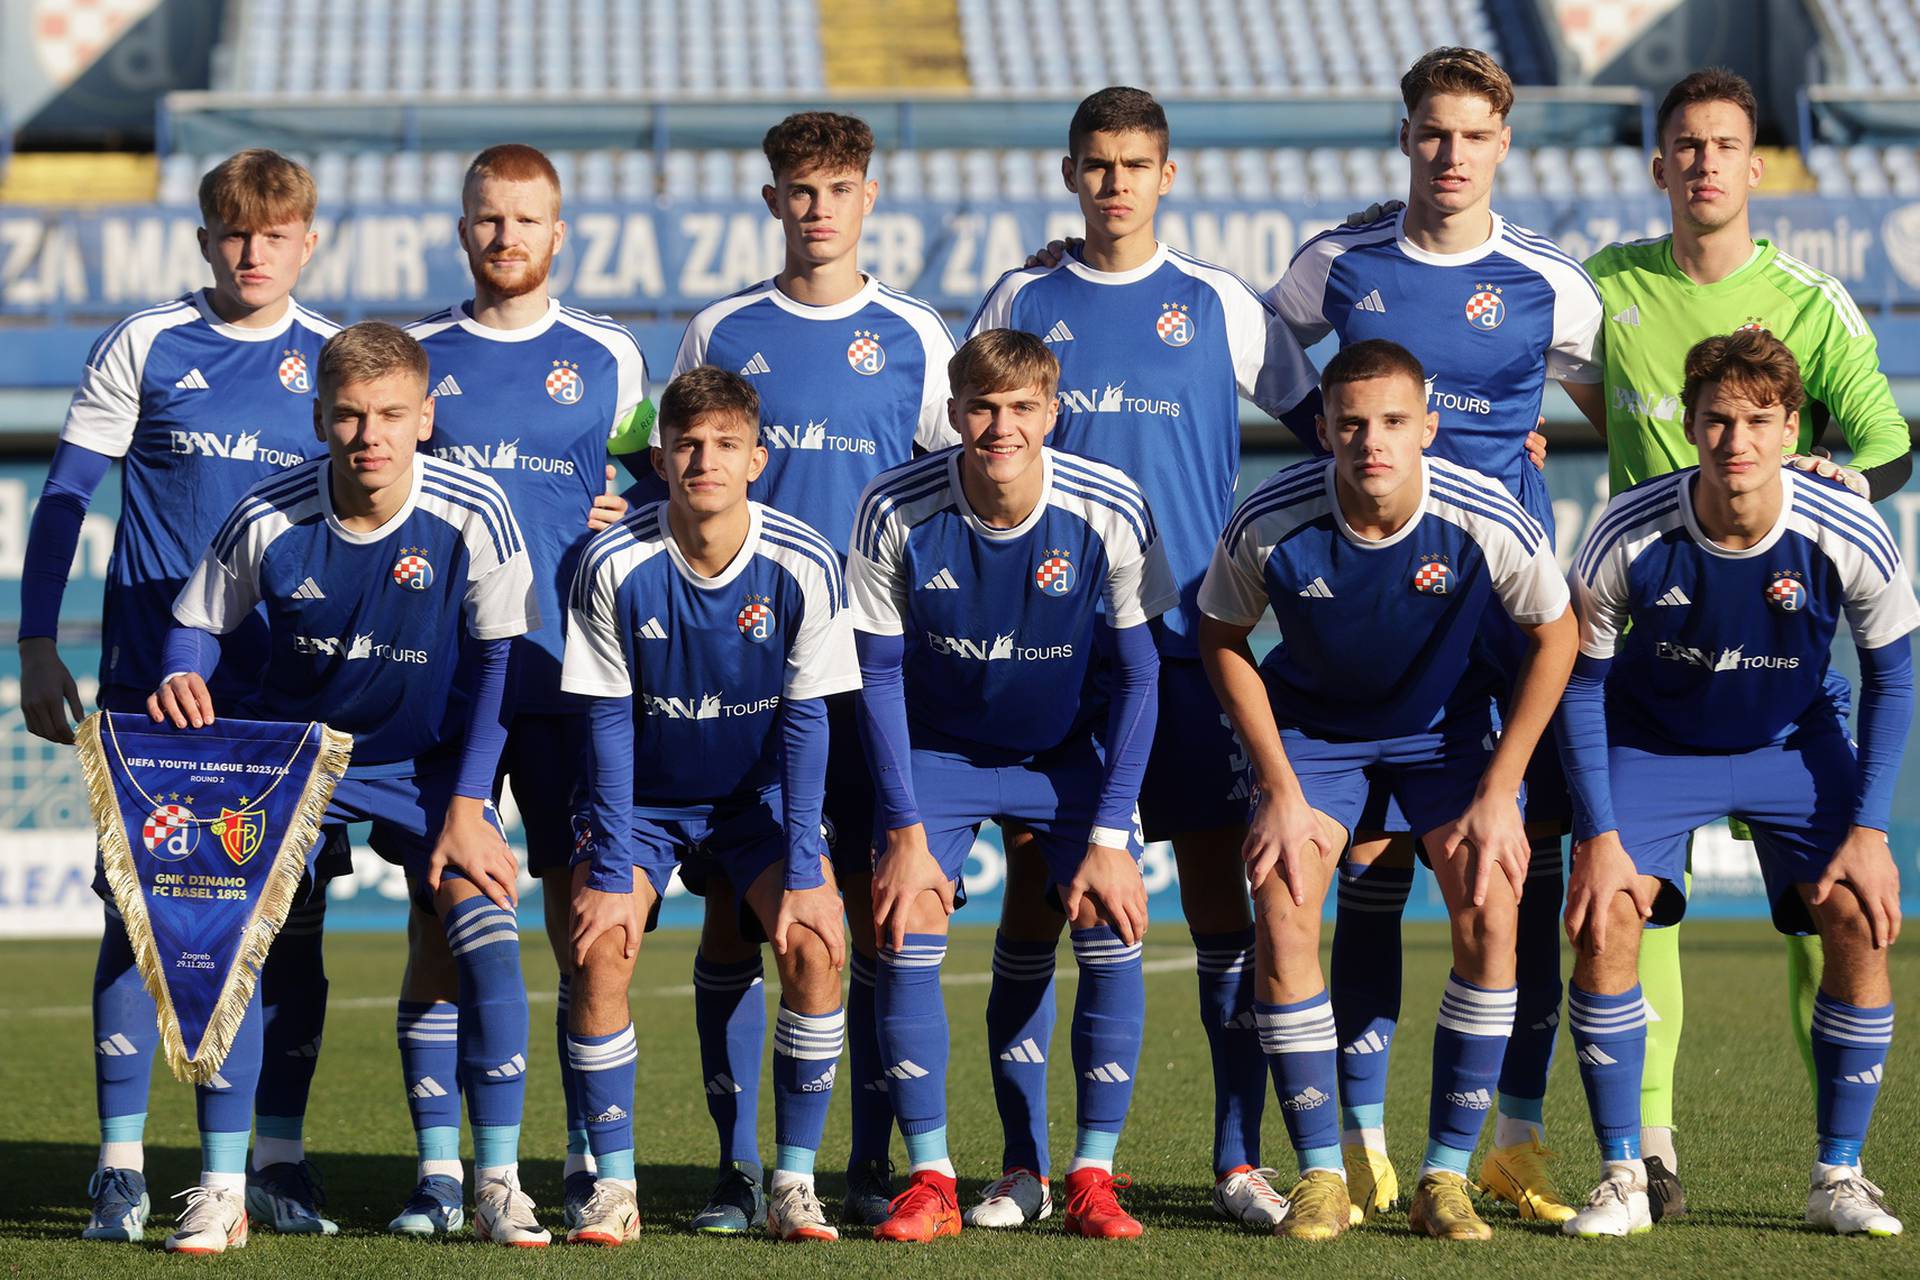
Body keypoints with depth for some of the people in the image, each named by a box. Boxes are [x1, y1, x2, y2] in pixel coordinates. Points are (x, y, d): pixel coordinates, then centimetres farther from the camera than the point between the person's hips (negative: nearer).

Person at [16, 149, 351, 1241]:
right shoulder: (145, 345, 1)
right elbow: (65, 498, 5)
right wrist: (38, 647, 0)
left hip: (295, 688, 2)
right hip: (154, 682, -2)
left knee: (293, 913, 1)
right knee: (139, 909, -4)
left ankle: (280, 1158, 11)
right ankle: (123, 1166, 1)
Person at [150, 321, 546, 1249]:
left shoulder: (472, 515, -20)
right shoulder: (267, 518, -17)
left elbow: (494, 661, -10)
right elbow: (196, 624, -1)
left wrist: (467, 808, -13)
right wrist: (181, 679, -25)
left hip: (427, 763, -1)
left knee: (488, 934, -19)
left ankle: (496, 1183, -6)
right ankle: (220, 1191, -7)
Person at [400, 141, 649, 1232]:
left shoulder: (609, 358, 8)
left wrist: (632, 520, -4)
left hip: (570, 679, -1)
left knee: (586, 912, -2)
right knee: (440, 913, -1)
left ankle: (589, 1164, 6)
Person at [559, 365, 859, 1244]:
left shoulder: (804, 566, -19)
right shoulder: (615, 564, -20)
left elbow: (805, 720, -12)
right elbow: (609, 723, -15)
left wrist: (805, 872, -16)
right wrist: (613, 871, -19)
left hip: (757, 792, 0)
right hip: (643, 797, 0)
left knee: (816, 946, -20)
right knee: (599, 953, -21)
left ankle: (793, 1183, -8)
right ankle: (614, 1186, -8)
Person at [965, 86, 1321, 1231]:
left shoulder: (1220, 306, 6)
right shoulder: (1021, 302, 8)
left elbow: (1320, 419, 16)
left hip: (1189, 637, 0)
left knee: (1222, 887, -2)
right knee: (1035, 890, -2)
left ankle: (1240, 1162, 4)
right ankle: (1025, 1166, 4)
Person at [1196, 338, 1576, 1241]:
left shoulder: (1489, 522, -28)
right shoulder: (1271, 523, -28)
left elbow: (1554, 638, -10)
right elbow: (1221, 640, -9)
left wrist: (1500, 793, -13)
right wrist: (1281, 789, -13)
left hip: (1446, 721, 0)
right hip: (1310, 721, 0)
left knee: (1490, 913, -16)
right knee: (1281, 913, -17)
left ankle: (1446, 1175, -4)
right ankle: (1320, 1174, -4)